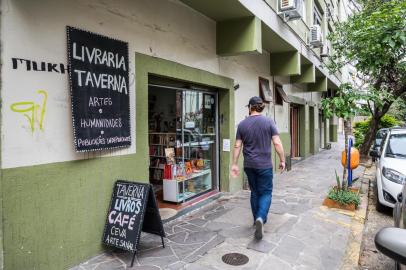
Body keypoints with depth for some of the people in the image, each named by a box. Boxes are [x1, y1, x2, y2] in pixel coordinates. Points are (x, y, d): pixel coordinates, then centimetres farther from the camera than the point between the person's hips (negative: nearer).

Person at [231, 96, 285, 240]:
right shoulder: (269, 122, -6)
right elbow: (277, 143, -10)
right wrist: (282, 160, 1)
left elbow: (237, 146, 1)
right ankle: (261, 218, -14)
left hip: (249, 165, 3)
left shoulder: (242, 124, 0)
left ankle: (257, 220, 27)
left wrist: (234, 164, 7)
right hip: (264, 165, -3)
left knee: (254, 192, 17)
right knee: (266, 192, 7)